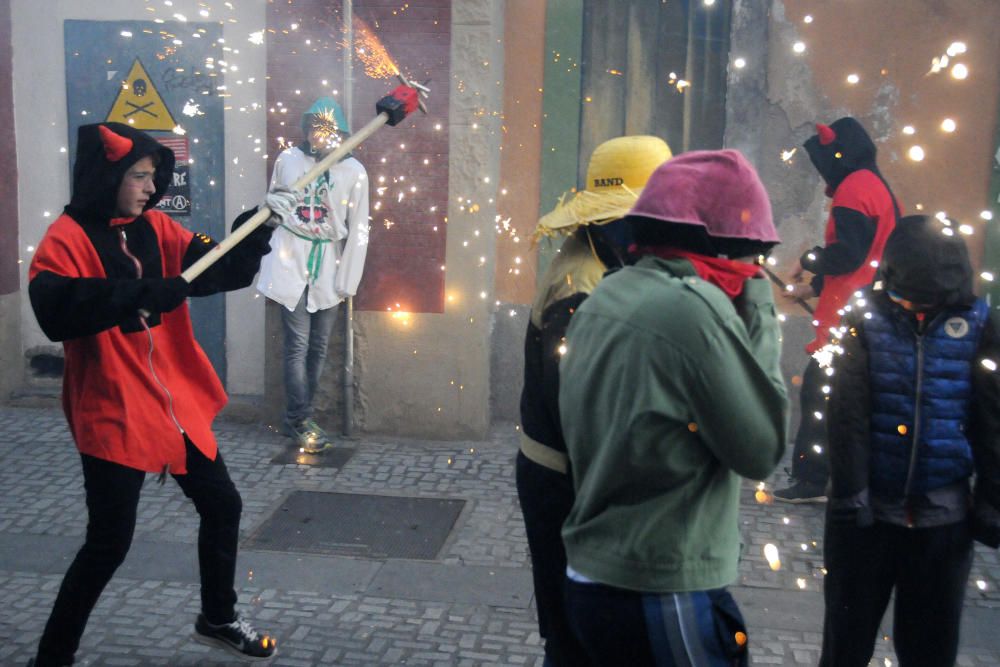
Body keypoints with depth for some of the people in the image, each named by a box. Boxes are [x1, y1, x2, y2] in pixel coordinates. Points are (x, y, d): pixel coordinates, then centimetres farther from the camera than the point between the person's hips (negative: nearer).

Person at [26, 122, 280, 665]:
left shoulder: (156, 229, 6)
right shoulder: (66, 239, -12)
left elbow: (222, 273, 1)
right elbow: (54, 310, -30)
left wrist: (251, 239, -19)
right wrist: (140, 294, -37)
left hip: (178, 403, 7)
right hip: (113, 415, -7)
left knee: (222, 506, 16)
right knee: (109, 543, -2)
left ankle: (217, 618, 38)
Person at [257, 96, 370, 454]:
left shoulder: (354, 172, -5)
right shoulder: (287, 159, -2)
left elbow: (358, 231, -3)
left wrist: (346, 282, -4)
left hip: (328, 265, 1)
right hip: (291, 260, -1)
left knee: (318, 347, 7)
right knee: (298, 344, -5)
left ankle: (298, 417, 19)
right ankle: (300, 420, 4)